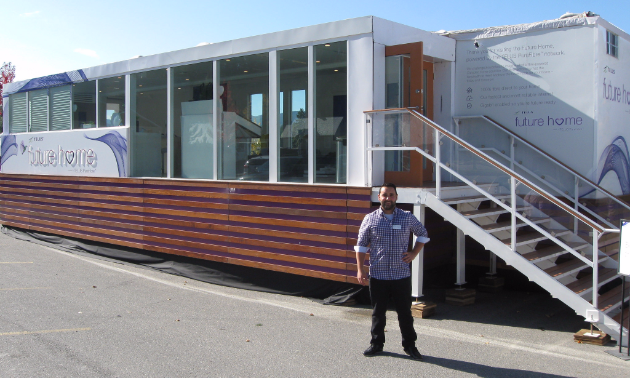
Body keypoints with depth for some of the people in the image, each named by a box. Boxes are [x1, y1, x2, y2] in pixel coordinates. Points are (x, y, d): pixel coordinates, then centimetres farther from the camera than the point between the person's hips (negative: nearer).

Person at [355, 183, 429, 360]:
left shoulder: (407, 218, 2)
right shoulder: (370, 219, 0)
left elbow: (422, 234, 18)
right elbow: (361, 245, 2)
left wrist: (414, 254, 6)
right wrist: (360, 270, -4)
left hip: (402, 275, 0)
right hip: (378, 276, 0)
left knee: (405, 312, 8)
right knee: (378, 312, 10)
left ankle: (410, 345, 22)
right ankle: (376, 344, 25)